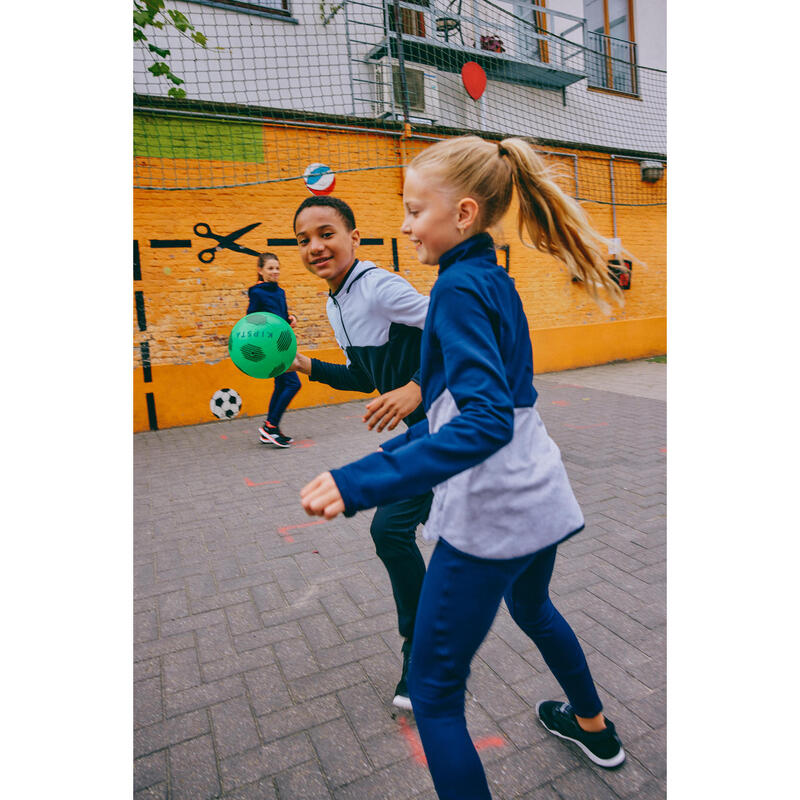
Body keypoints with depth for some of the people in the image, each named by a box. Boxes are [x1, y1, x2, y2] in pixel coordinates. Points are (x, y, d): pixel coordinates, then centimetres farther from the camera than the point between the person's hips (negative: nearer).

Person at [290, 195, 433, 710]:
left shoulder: (379, 286, -19)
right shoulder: (335, 306, 10)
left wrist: (416, 387, -34)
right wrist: (306, 366, 10)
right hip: (411, 426, 9)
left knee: (391, 527, -13)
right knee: (432, 518, 18)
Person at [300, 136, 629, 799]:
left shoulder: (460, 288, -18)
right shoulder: (496, 280, 9)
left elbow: (487, 422, -30)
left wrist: (363, 482, -35)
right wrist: (397, 448, 15)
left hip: (490, 514, -10)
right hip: (540, 495, 10)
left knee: (434, 691, 6)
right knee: (531, 607, 35)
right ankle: (594, 727, 60)